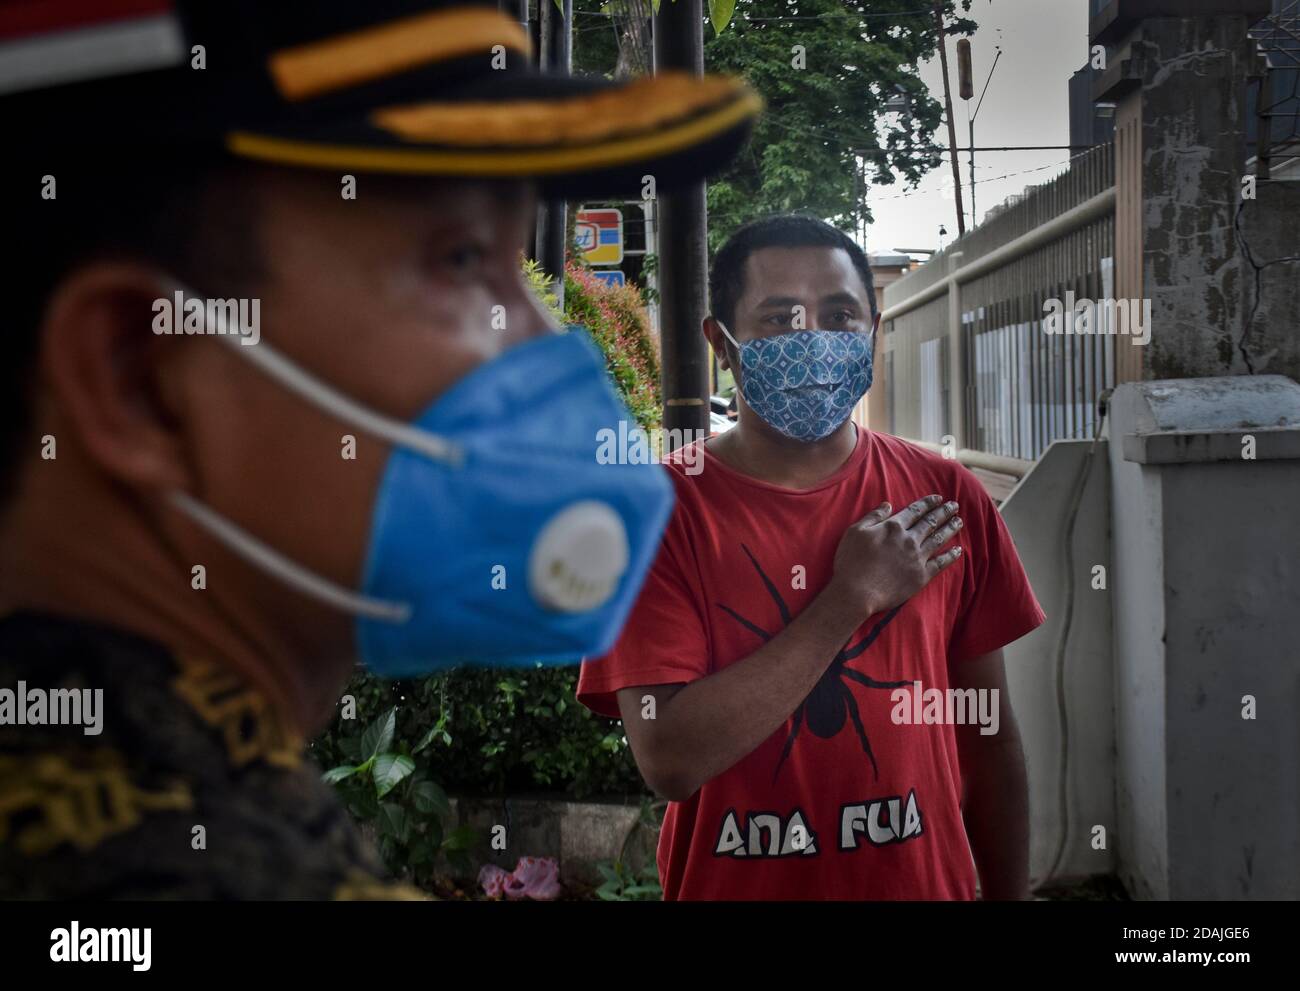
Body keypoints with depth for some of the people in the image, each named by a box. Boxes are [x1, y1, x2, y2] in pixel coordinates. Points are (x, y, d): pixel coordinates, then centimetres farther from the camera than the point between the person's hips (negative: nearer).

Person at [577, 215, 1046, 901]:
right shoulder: (658, 510, -13)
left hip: (926, 882, 3)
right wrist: (853, 598, -21)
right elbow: (669, 760, -23)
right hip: (732, 885, -2)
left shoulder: (945, 503, -3)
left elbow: (987, 738, 2)